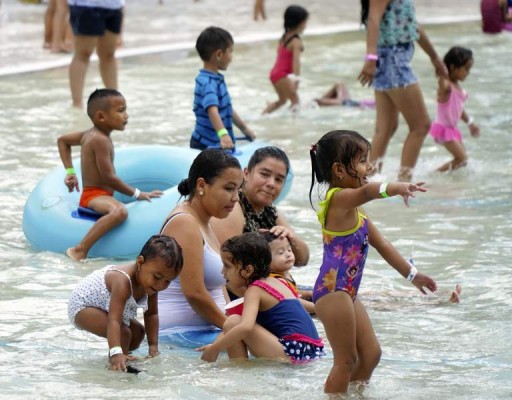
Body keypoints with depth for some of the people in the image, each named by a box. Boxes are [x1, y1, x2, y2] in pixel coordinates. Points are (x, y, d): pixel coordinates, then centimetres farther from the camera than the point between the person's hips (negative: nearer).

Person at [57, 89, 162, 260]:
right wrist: (137, 194, -16)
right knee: (119, 211, -41)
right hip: (95, 194, -11)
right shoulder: (101, 140, -19)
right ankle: (80, 251, -44)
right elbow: (108, 177, -22)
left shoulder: (89, 134, 10)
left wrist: (70, 171, 21)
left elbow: (62, 140, 24)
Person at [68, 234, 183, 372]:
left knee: (138, 332, 13)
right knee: (123, 333, -27)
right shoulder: (123, 283, -41)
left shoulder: (152, 283, -14)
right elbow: (113, 321, -48)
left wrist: (153, 346, -10)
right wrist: (116, 353, -58)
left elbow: (151, 314, -2)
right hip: (82, 306, -9)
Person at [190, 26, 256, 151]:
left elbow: (227, 109, 27)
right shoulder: (208, 83, -18)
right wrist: (223, 134, -47)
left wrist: (244, 128, 35)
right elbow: (212, 110, -34)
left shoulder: (216, 79, 14)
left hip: (217, 144, 10)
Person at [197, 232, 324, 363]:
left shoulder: (255, 290, -7)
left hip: (291, 355, -10)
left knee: (233, 323, -11)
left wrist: (214, 349, -15)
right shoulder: (277, 283, 19)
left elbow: (245, 327, -25)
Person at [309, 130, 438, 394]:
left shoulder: (353, 208, 17)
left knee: (370, 354, 15)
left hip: (347, 292, 10)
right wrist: (394, 188, -59)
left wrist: (411, 274, 27)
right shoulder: (338, 198, -15)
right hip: (332, 290, -10)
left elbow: (380, 244, 25)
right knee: (346, 361, -6)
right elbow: (366, 191, -39)